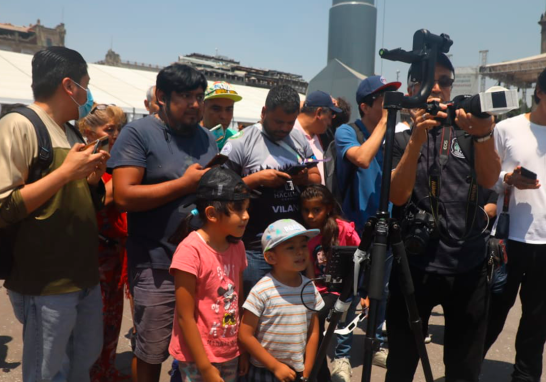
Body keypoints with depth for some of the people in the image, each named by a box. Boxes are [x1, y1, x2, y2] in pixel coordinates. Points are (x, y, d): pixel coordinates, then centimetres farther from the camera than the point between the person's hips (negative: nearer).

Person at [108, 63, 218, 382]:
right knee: (152, 352, 9)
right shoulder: (138, 133, -8)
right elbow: (124, 197, -18)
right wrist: (185, 183, -16)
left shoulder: (208, 138, 11)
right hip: (158, 264, -5)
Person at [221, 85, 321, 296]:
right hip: (256, 248, -5)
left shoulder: (300, 140, 10)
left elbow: (317, 179, 14)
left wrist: (305, 179, -8)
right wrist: (256, 179, -19)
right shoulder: (240, 143, -7)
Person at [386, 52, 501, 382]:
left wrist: (484, 134, -27)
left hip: (469, 265, 2)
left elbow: (489, 180, -8)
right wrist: (416, 138, -24)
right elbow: (398, 196, -12)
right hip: (415, 264, -2)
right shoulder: (400, 139, 3)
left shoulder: (467, 132, 9)